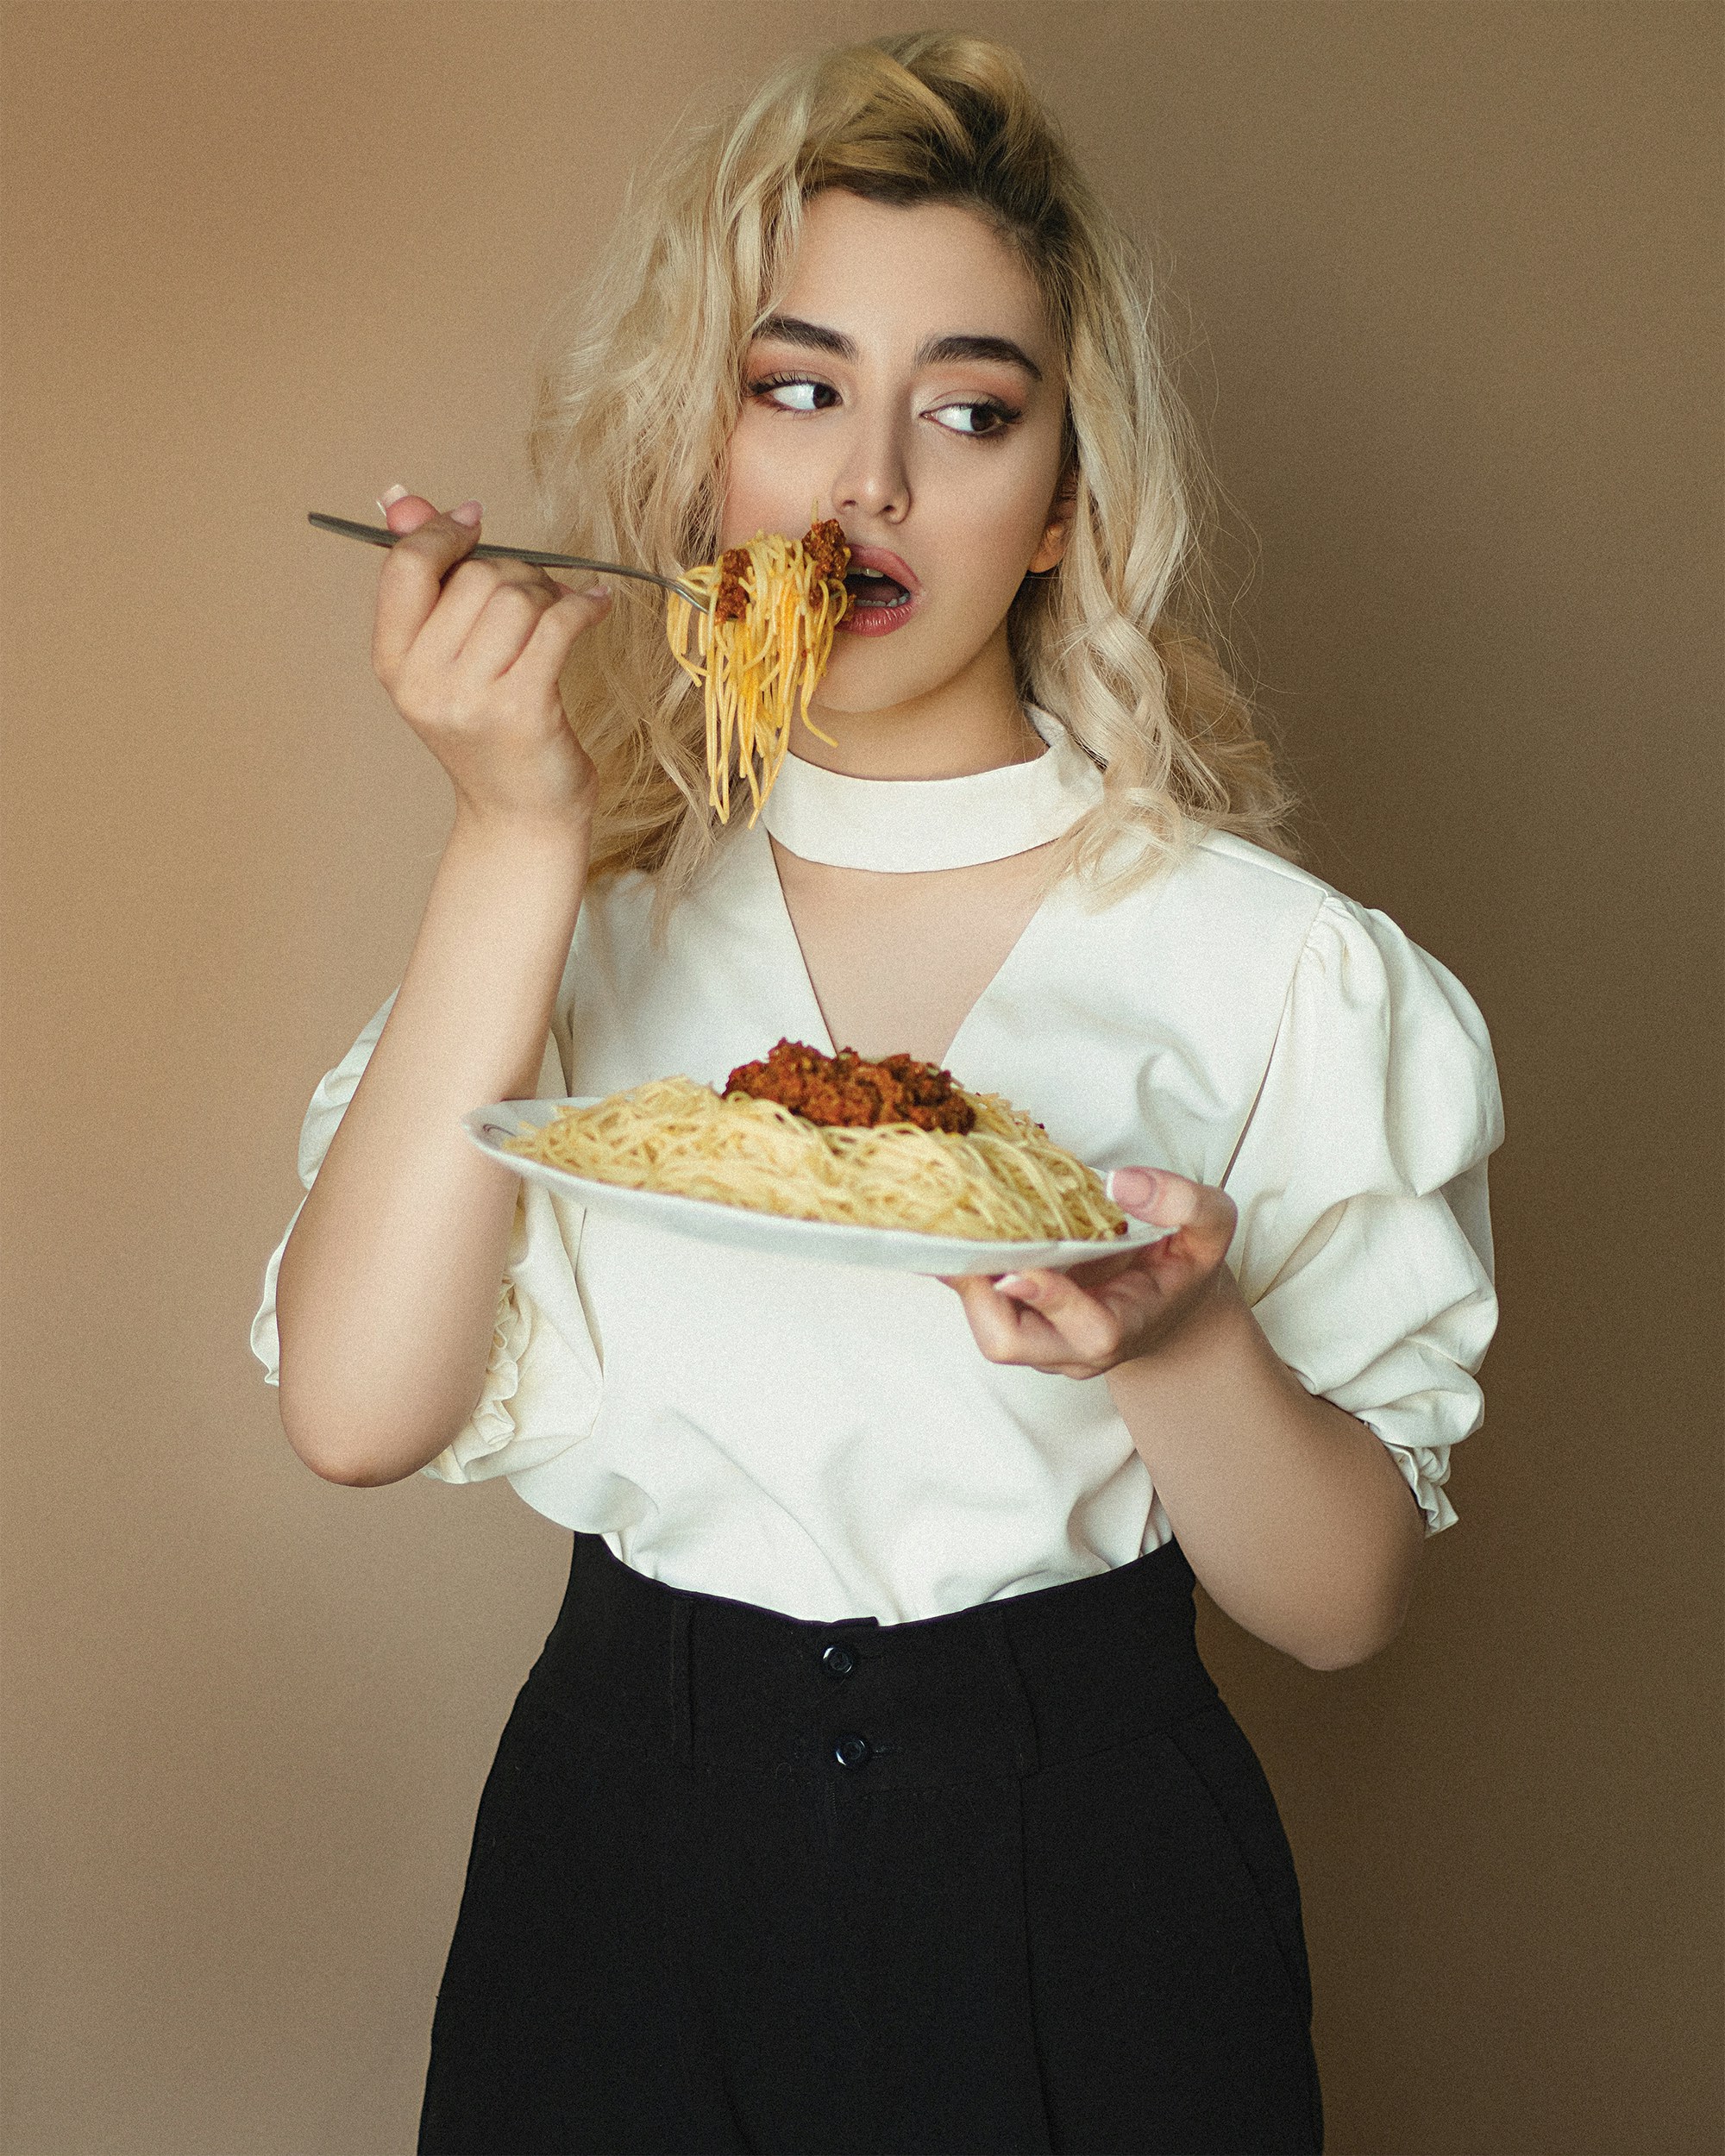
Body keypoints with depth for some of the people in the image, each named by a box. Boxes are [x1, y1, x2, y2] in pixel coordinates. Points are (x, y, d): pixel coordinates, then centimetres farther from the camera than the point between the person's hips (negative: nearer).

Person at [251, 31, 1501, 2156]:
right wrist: (515, 840, -18)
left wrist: (1188, 1340, -25)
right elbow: (355, 1408, -14)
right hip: (627, 1850, 1)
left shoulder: (1262, 961, -6)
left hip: (1076, 1901, -1)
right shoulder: (584, 910, 0)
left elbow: (1342, 1600, -4)